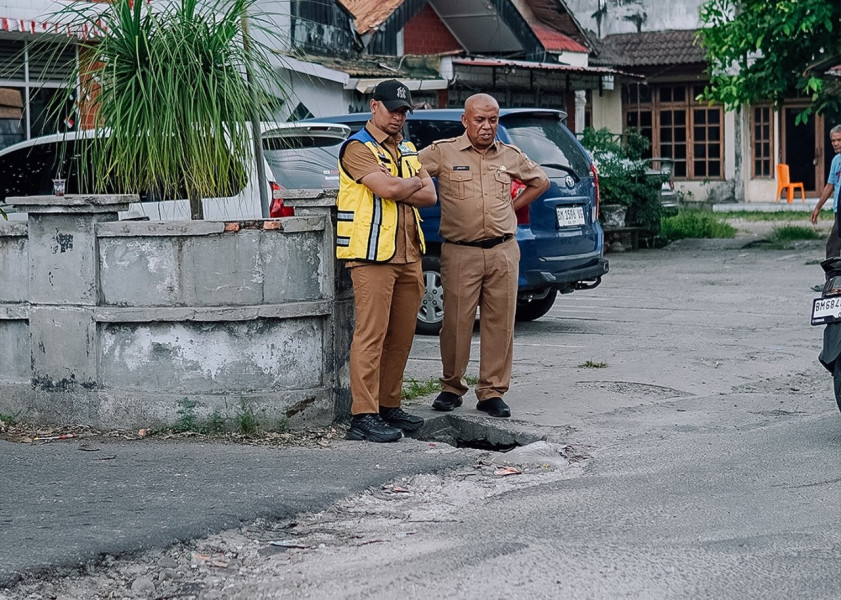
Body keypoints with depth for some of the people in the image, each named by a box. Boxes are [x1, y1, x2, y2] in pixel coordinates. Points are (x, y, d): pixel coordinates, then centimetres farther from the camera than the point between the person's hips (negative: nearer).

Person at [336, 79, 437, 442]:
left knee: (401, 336, 8)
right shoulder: (358, 147, -4)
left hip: (408, 254, 8)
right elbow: (388, 187, -18)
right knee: (371, 334, -10)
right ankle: (363, 416, -10)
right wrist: (415, 183, 1)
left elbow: (429, 195, 8)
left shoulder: (407, 150, 20)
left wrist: (396, 189, -8)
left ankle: (389, 406, 17)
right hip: (372, 253, -8)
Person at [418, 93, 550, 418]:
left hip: (503, 251, 3)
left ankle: (492, 392, 9)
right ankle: (451, 388, 13)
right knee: (456, 322, -2)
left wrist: (513, 206, 15)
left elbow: (540, 181, 26)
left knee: (500, 323, 2)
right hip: (460, 253, -3)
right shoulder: (442, 152, 1)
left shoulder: (510, 156, 12)